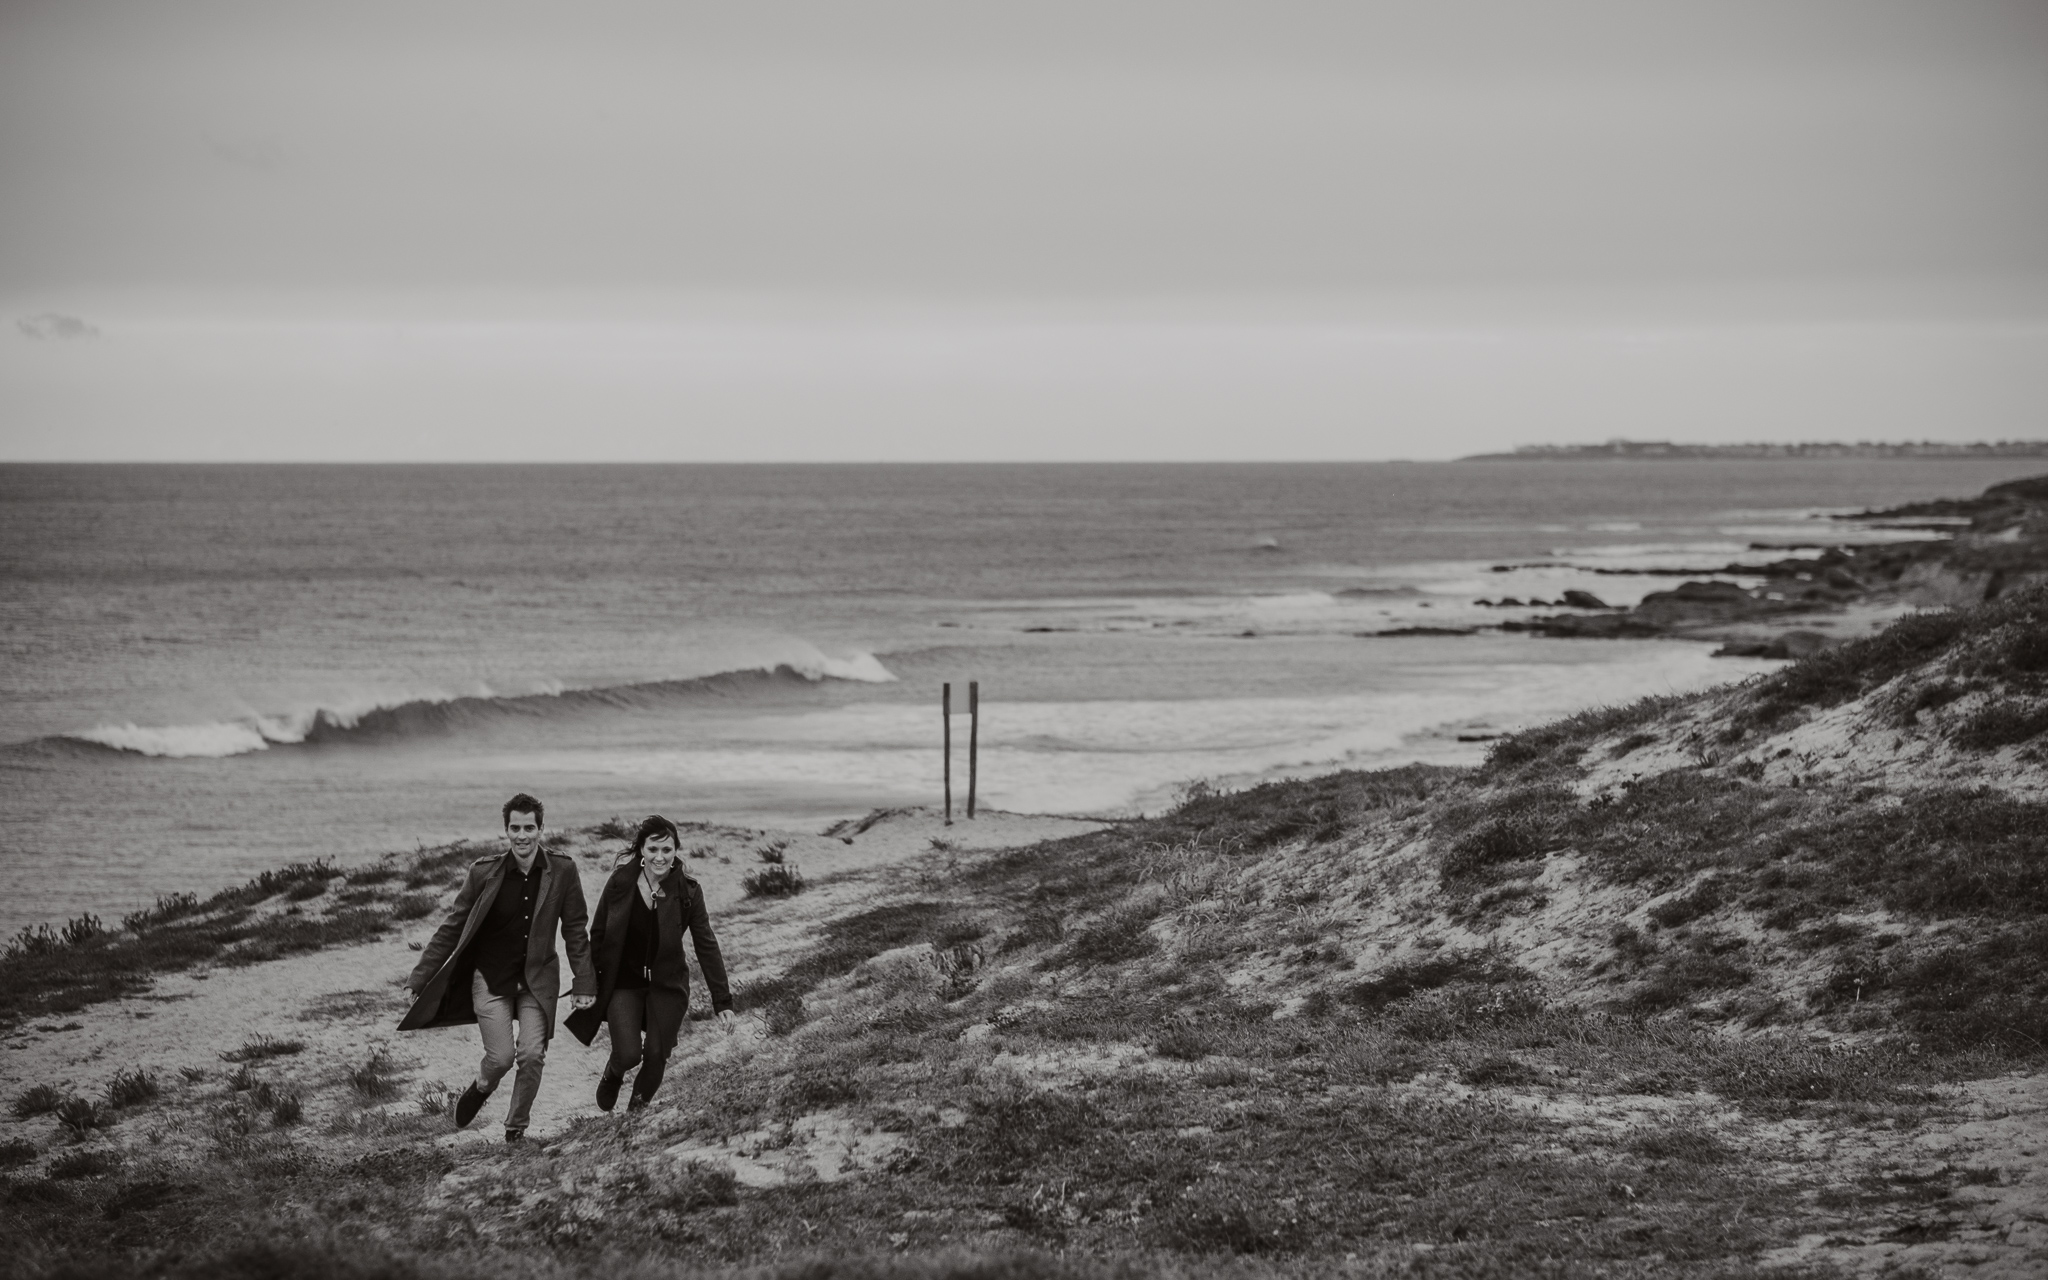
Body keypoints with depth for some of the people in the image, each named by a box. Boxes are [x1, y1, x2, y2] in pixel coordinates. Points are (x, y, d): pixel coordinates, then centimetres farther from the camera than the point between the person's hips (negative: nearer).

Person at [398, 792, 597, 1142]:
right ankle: (482, 1087, 27)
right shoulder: (484, 872, -9)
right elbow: (451, 928, -1)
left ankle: (516, 1124, 14)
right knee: (501, 1057, -10)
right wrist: (420, 979, 0)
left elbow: (575, 930, 2)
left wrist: (584, 984, 2)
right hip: (490, 980, -1)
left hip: (537, 979, 1)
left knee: (532, 1054, -11)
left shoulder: (562, 871, -7)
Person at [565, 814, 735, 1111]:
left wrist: (723, 1001, -8)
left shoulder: (688, 891, -10)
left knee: (657, 1056, -2)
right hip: (623, 983, -1)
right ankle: (612, 1075, 26)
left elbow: (706, 946, -6)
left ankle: (636, 1113, 27)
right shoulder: (620, 884, -11)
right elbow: (598, 935, -1)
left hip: (667, 985, 1)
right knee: (629, 1054, -13)